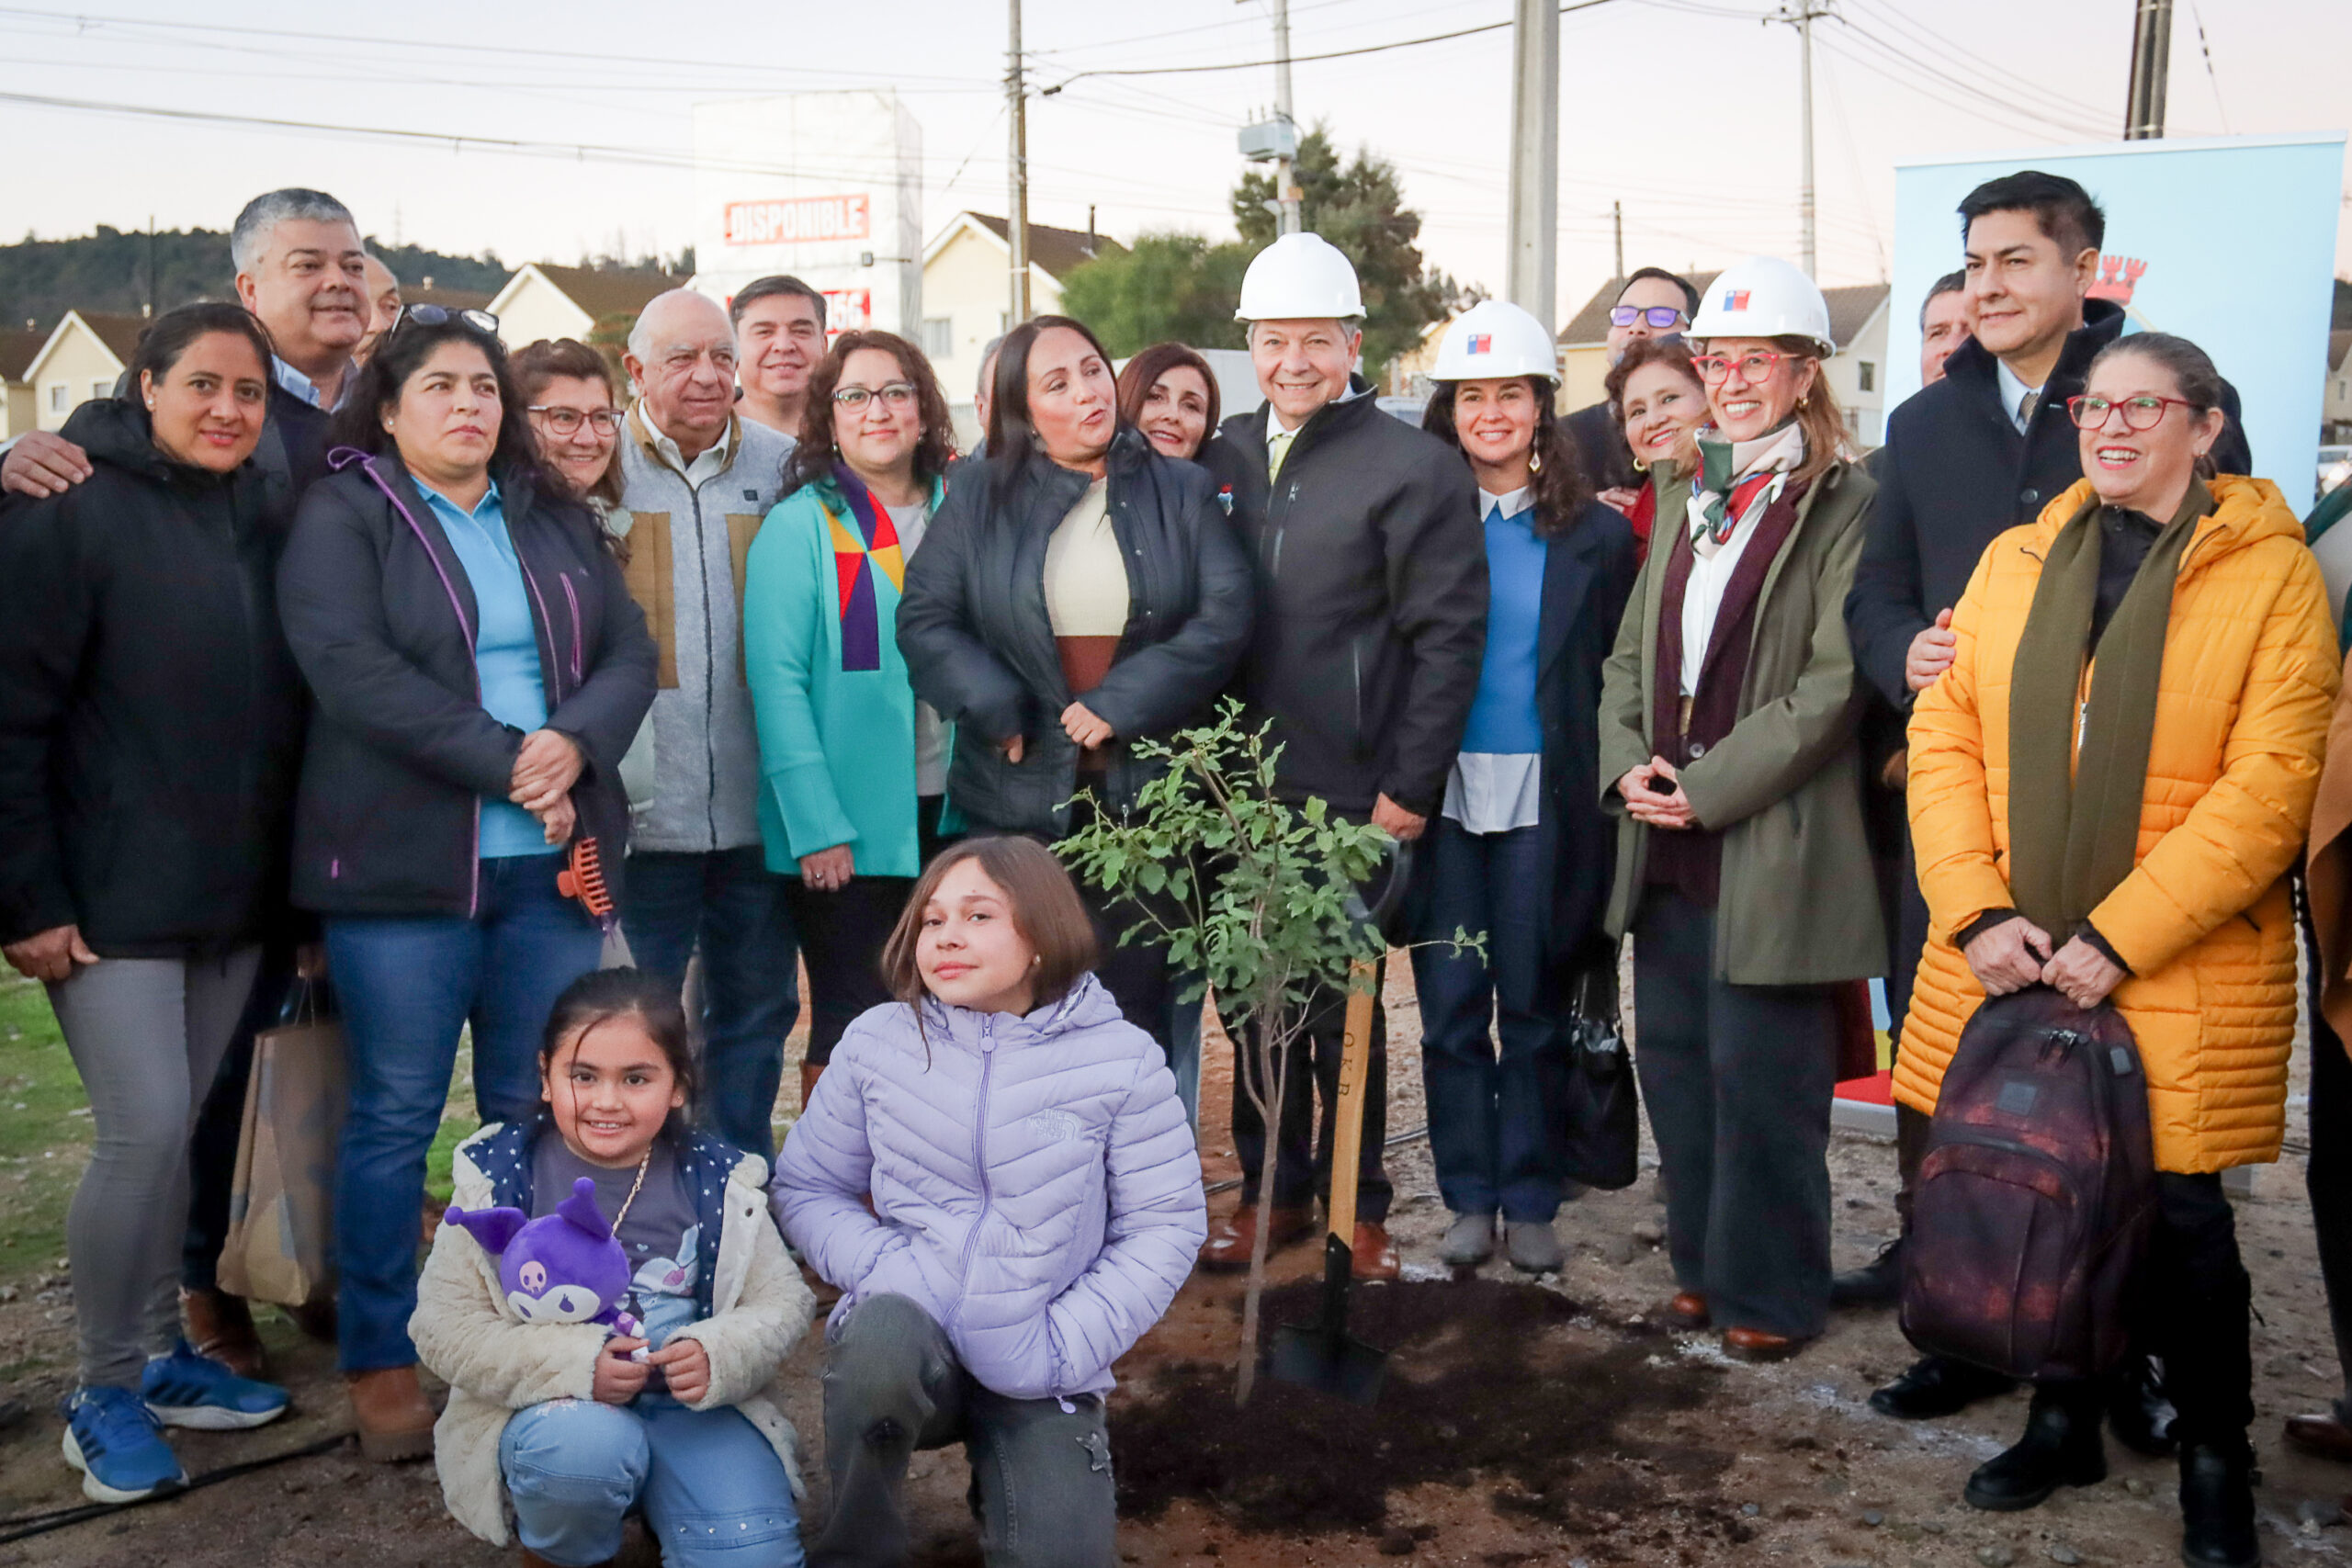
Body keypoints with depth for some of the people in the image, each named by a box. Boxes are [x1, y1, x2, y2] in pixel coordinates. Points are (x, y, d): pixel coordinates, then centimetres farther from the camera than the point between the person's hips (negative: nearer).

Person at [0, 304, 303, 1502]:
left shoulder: (263, 521, 9)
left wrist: (289, 883, 12)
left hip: (236, 897, 6)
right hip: (108, 897, -5)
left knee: (180, 1131, 12)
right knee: (145, 1128, -8)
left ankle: (158, 1359, 27)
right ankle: (105, 1394, 10)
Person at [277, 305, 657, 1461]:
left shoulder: (556, 519, 15)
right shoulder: (340, 518, 1)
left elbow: (628, 652, 7)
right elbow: (353, 669, -14)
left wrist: (574, 747, -13)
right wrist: (506, 761, -17)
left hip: (553, 860, 4)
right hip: (404, 859, -4)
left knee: (541, 1114, 8)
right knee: (395, 1115, 3)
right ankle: (379, 1362, 16)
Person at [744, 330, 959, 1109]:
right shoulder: (799, 526, -4)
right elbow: (778, 684, -9)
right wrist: (816, 827, -16)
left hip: (949, 811, 5)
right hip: (845, 829, -4)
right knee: (851, 1026, 2)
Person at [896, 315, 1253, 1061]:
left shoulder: (1182, 491, 5)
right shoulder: (981, 498, 6)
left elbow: (1224, 617, -6)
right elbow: (922, 617, 0)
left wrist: (1118, 705, -14)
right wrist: (999, 713, -12)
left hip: (1146, 795, 0)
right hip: (1019, 797, 0)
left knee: (1135, 1011, 6)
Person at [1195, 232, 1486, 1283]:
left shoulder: (1414, 468, -5)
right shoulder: (1221, 458, 9)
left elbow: (1448, 635, -8)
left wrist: (1411, 785, -12)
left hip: (1353, 797, -4)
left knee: (1342, 1005, 5)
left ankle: (1357, 1205, 22)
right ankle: (1271, 1189, 29)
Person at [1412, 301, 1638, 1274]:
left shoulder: (1596, 534, 5)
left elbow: (1614, 678, 4)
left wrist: (1600, 789, -4)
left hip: (1542, 797, -1)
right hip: (1444, 792, 1)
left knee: (1535, 1006, 6)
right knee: (1450, 1004, 4)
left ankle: (1530, 1202, 18)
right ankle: (1468, 1199, 16)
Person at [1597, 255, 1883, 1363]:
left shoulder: (1844, 507, -7)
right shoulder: (1687, 500, 15)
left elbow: (1834, 683, -14)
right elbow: (1633, 652, 16)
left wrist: (1709, 786, -15)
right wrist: (1627, 765, 0)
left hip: (1769, 846, -7)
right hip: (1668, 847, 7)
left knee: (1758, 1075, 0)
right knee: (1674, 1062, 14)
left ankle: (1770, 1291, 17)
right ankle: (1704, 1265, 30)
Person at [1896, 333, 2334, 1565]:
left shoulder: (2272, 574, -3)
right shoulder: (2014, 561, 9)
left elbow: (2268, 788, -11)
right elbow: (1945, 736, 4)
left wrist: (2117, 939, -16)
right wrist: (1977, 913, -8)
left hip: (2180, 976, -3)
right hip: (2006, 958, 3)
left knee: (2174, 1213, 2)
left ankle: (2214, 1458, 24)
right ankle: (2062, 1420, 30)